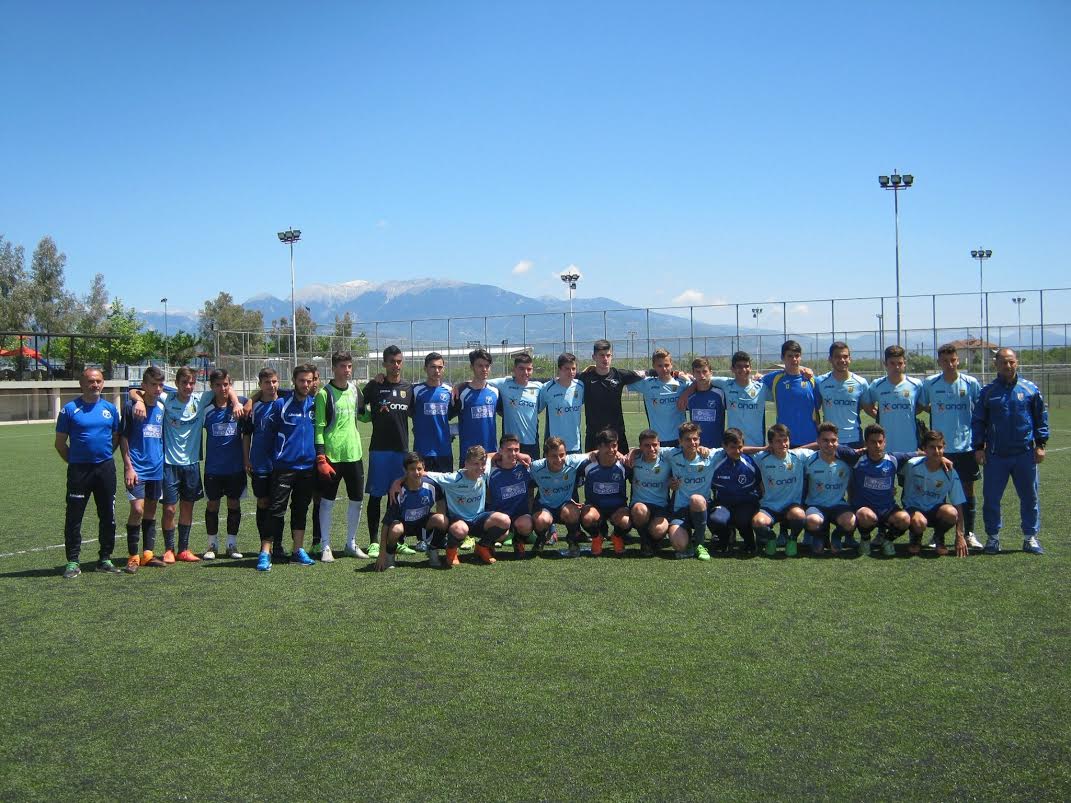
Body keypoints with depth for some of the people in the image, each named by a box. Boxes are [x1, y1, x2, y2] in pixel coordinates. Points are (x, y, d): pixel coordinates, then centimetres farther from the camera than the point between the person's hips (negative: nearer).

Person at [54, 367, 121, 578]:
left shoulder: (110, 409, 7)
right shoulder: (70, 409, -3)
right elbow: (60, 442, 2)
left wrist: (104, 457, 10)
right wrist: (74, 461, 1)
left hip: (106, 468, 3)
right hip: (78, 470, -3)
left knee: (108, 516, 7)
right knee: (74, 517, 0)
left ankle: (105, 559, 18)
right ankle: (72, 562, 7)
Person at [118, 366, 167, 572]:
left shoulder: (162, 408, 9)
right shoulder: (131, 406, -6)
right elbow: (123, 438, -5)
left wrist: (165, 463, 15)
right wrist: (128, 466, -11)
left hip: (157, 468, 5)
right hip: (137, 469, -5)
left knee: (151, 510, 10)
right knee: (137, 510, -11)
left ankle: (148, 553, 17)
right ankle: (133, 556, -2)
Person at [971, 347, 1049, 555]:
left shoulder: (1030, 389, 4)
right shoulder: (988, 391, 4)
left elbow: (1041, 418, 9)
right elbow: (978, 421, 7)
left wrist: (1040, 444, 3)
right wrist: (979, 447, 1)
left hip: (1025, 453, 0)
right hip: (995, 455, 0)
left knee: (1029, 496, 6)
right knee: (991, 498, 3)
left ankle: (1030, 537, 17)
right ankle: (993, 537, 15)